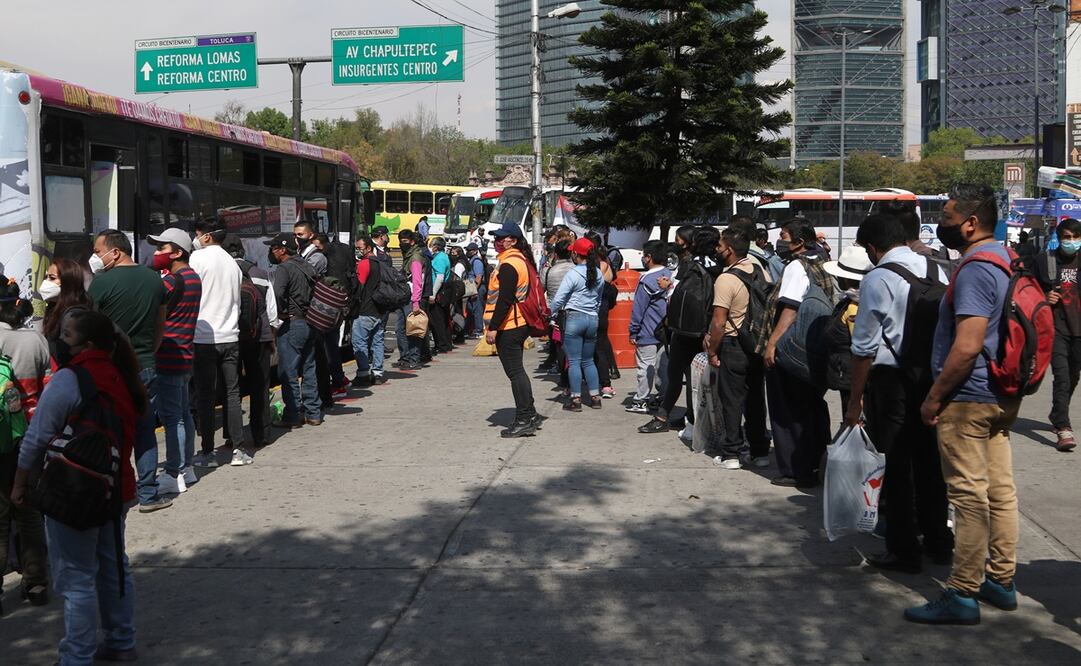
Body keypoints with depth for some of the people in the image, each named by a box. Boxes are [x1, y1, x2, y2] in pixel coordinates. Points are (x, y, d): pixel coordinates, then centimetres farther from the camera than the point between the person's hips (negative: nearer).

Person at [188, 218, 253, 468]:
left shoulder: (198, 258, -6)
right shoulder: (233, 263, 13)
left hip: (204, 337, -5)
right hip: (230, 336, 5)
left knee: (205, 396, 1)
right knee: (232, 394, 8)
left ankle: (207, 452, 4)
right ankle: (240, 450, 7)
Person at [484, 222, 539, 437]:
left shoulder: (508, 265, -17)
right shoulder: (521, 260, 15)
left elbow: (504, 299, -23)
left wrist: (493, 327, -20)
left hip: (508, 327, -10)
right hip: (519, 324, 10)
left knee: (515, 372, -7)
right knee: (517, 371, 17)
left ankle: (524, 420, -4)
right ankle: (530, 414, 23)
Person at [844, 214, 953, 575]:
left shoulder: (878, 279, -13)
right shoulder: (936, 271, 6)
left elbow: (865, 347, -13)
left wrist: (856, 399, -7)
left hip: (892, 379, -6)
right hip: (934, 376, 7)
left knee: (895, 467, 2)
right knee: (930, 460, 17)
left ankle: (903, 552, 9)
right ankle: (938, 542, 28)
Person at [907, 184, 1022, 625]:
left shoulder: (975, 270, -19)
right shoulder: (1008, 261, 13)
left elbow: (968, 345, -25)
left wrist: (934, 397, -17)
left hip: (968, 398, -10)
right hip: (1002, 396, 10)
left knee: (969, 496, -5)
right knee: (1000, 490, 14)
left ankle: (963, 595, 0)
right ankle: (1001, 580, 24)